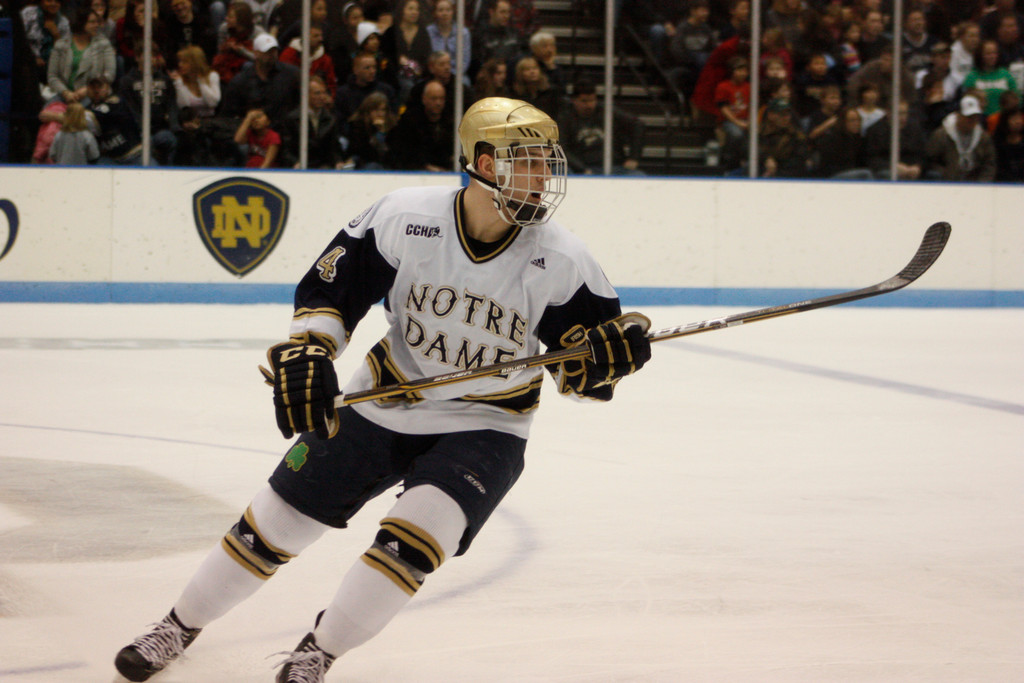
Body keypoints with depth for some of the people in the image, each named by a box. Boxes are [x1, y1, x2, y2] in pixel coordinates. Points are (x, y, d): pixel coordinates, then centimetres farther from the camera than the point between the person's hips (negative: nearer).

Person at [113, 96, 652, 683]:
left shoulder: (562, 260, -17)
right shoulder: (403, 217, -16)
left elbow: (581, 368, -10)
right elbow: (332, 286, -6)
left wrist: (611, 352, -32)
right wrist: (305, 352, -20)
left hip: (484, 425, -1)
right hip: (384, 406, 1)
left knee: (416, 534, -25)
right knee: (277, 522, 7)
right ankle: (182, 625, 31)